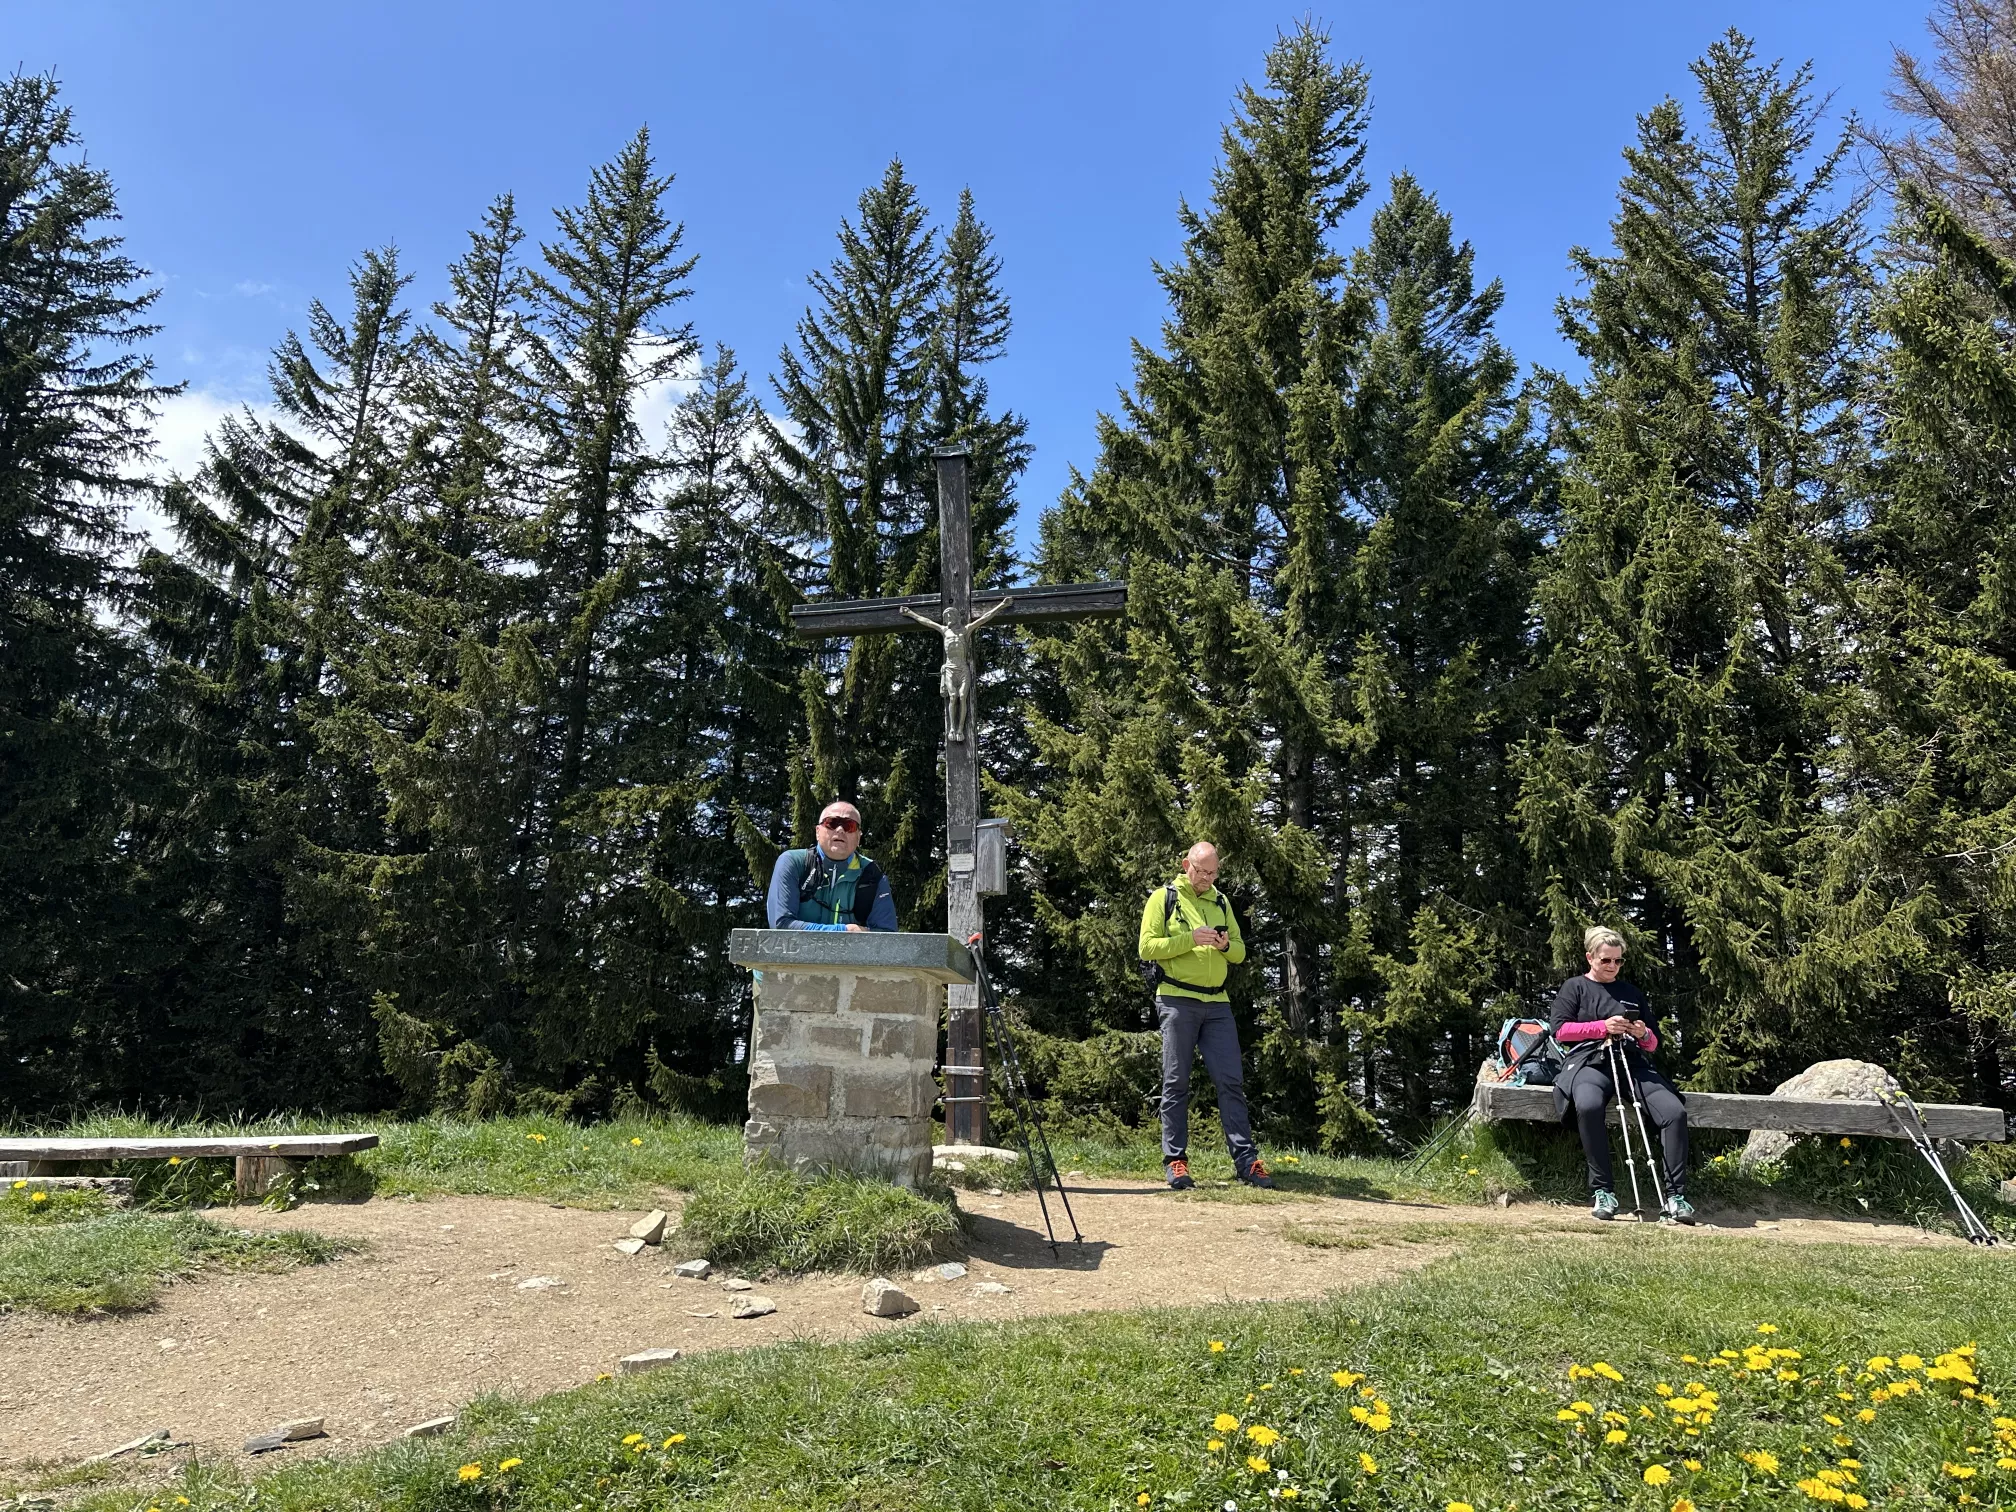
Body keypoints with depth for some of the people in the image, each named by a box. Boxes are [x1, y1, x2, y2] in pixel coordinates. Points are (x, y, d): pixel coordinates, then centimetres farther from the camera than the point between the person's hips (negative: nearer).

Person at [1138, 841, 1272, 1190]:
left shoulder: (1221, 902, 17)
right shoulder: (1163, 898, 1)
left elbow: (1240, 952, 17)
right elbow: (1147, 947, -7)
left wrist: (1226, 945, -6)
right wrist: (1190, 939, -17)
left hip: (1217, 1004, 4)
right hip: (1177, 1001, -4)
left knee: (1231, 1081, 1)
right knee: (1176, 1083, 1)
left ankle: (1246, 1160, 3)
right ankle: (1175, 1160, 7)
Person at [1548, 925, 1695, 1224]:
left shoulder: (1633, 994, 27)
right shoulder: (1575, 987, 16)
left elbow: (1653, 1044, 26)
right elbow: (1559, 1029, 2)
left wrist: (1644, 1034, 2)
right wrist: (1603, 1026, -9)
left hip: (1633, 1064, 4)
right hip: (1590, 1063, -4)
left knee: (1675, 1111, -25)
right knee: (1589, 1105, -38)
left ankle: (1676, 1196, -20)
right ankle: (1602, 1191, -30)